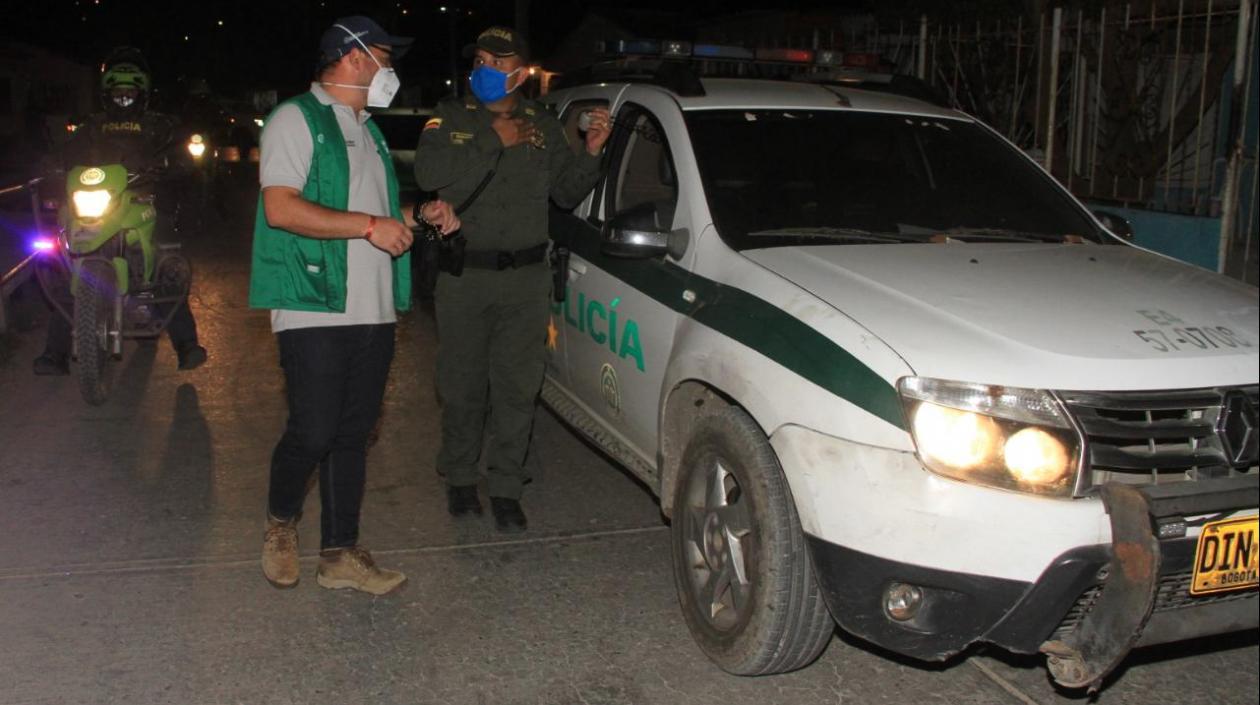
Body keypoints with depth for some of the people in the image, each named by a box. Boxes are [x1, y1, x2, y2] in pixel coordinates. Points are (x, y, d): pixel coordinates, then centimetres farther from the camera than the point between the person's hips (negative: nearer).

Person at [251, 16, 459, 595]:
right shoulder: (297, 119, -5)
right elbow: (280, 208, -17)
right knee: (313, 434, -8)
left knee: (352, 436, 9)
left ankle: (340, 555, 16)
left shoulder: (368, 130, 22)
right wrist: (369, 225, -19)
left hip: (372, 311, 8)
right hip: (314, 310, -8)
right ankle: (281, 525, 19)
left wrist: (423, 213, 13)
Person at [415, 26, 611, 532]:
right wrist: (495, 142, -16)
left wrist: (591, 153, -6)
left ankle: (505, 489, 15)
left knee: (517, 388, 3)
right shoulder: (451, 117, 2)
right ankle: (460, 479, 27)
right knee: (462, 386, 8)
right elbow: (429, 174, -17)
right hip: (463, 277, -1)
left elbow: (568, 193, 11)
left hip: (525, 279, 1)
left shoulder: (543, 126, 10)